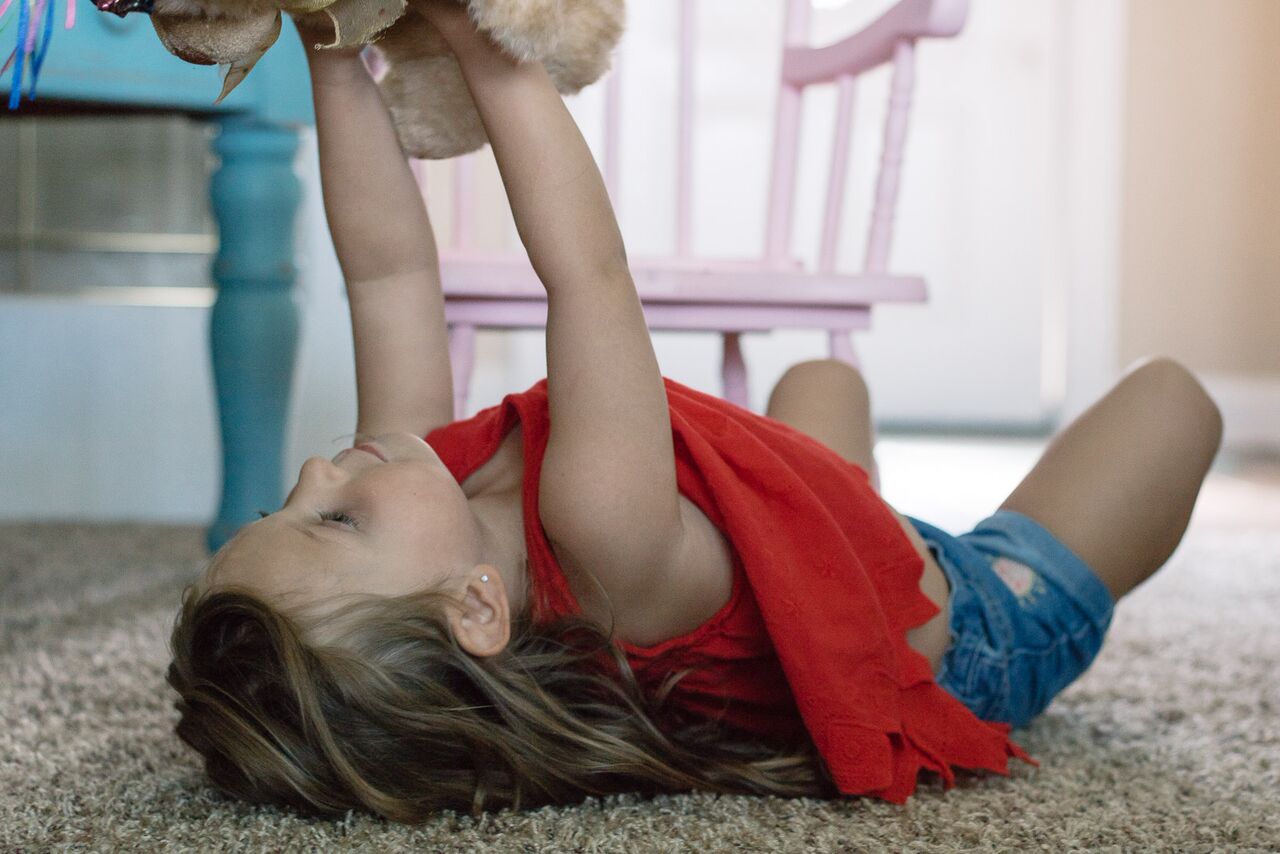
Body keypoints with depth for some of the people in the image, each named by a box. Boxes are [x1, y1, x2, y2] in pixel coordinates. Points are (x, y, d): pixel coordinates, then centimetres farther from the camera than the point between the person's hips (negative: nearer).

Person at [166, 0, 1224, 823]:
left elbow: (389, 267, -24)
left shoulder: (427, 472, -29)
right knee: (1171, 393, 10)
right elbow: (587, 264, -48)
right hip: (961, 641, -6)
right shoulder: (599, 537, -50)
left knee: (825, 376, 31)